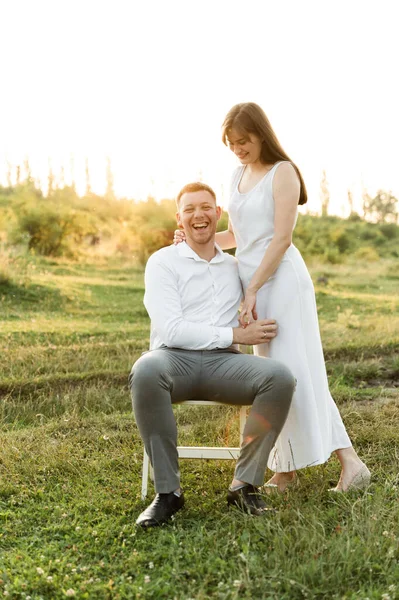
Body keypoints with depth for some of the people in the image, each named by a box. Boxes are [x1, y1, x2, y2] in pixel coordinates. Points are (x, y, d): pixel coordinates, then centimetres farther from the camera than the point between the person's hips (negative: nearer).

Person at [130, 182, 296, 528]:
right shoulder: (163, 263, 5)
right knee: (145, 372, -39)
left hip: (223, 362, 4)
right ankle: (168, 492, -25)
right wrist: (235, 335, -9)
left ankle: (245, 484, -15)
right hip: (175, 359, -3)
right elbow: (170, 330, -9)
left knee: (280, 377, -27)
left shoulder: (235, 267, 20)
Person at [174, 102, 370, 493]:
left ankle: (349, 461, -7)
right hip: (251, 281, 7)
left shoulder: (282, 172, -6)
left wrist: (252, 291, -15)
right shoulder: (238, 175, 16)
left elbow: (281, 238, -13)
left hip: (279, 279, -7)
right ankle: (285, 470, 11)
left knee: (293, 371, -11)